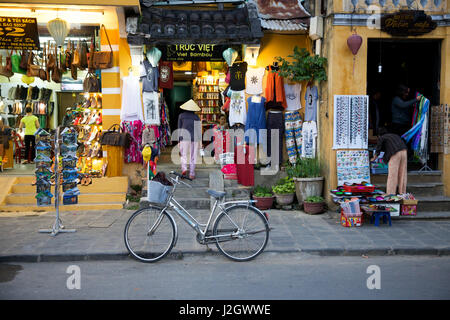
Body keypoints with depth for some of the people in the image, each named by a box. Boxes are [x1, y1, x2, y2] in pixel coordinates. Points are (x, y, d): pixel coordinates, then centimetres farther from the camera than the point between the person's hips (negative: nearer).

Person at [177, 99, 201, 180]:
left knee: (183, 153, 12)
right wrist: (199, 141, 10)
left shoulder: (181, 115, 8)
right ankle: (192, 174, 5)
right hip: (195, 137, 1)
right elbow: (199, 129, 6)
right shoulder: (196, 117, 9)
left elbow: (179, 128, 8)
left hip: (184, 137, -1)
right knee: (193, 156, 6)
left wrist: (179, 140, 11)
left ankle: (184, 168, -11)